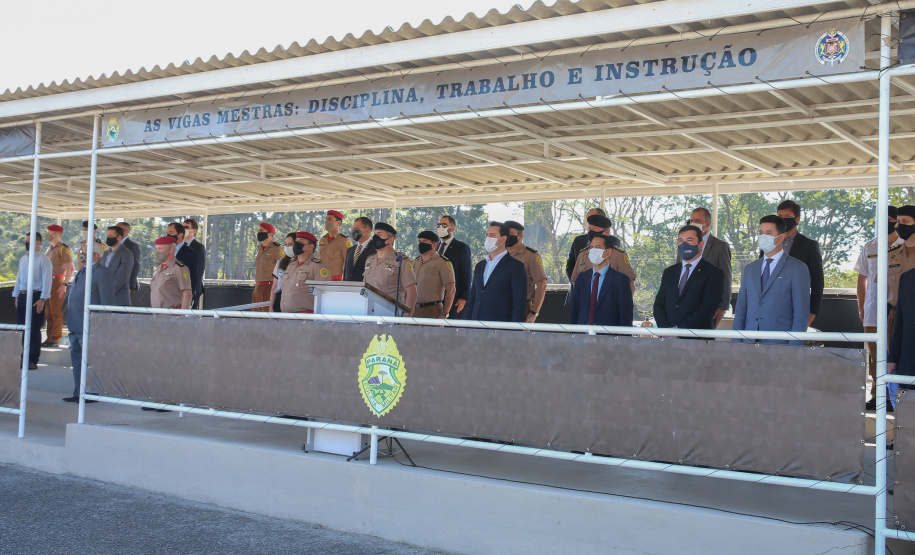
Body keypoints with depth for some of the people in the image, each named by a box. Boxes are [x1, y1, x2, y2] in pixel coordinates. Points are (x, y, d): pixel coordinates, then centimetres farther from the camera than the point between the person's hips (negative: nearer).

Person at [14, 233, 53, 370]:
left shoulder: (44, 259, -7)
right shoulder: (23, 259, 14)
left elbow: (47, 280, -11)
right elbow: (19, 278, 19)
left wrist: (42, 299, -16)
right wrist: (16, 295, 15)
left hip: (36, 296, -7)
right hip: (22, 296, 7)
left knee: (34, 329, -4)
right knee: (22, 327, 9)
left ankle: (33, 361, 2)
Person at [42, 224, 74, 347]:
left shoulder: (64, 249, -8)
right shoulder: (50, 249, 17)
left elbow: (70, 268, -14)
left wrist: (64, 285, -18)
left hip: (57, 282, -8)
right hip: (47, 282, 8)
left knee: (56, 312, -6)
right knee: (48, 313, 9)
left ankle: (55, 339, -2)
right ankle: (50, 337, 15)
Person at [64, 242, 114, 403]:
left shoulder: (102, 273, -10)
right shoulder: (82, 271, 18)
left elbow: (107, 301, -13)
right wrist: (70, 323, 21)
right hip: (75, 324, 9)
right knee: (77, 359, 13)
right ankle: (79, 393, 21)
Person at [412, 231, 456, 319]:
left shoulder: (442, 262, -4)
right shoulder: (414, 262, 16)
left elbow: (450, 290, -8)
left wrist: (444, 314, -14)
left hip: (432, 311, -6)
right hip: (413, 310, 6)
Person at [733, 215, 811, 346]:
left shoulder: (798, 269, 1)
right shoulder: (749, 269, 17)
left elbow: (802, 313, -4)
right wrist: (736, 344, 4)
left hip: (780, 345, -4)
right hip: (749, 343, 4)